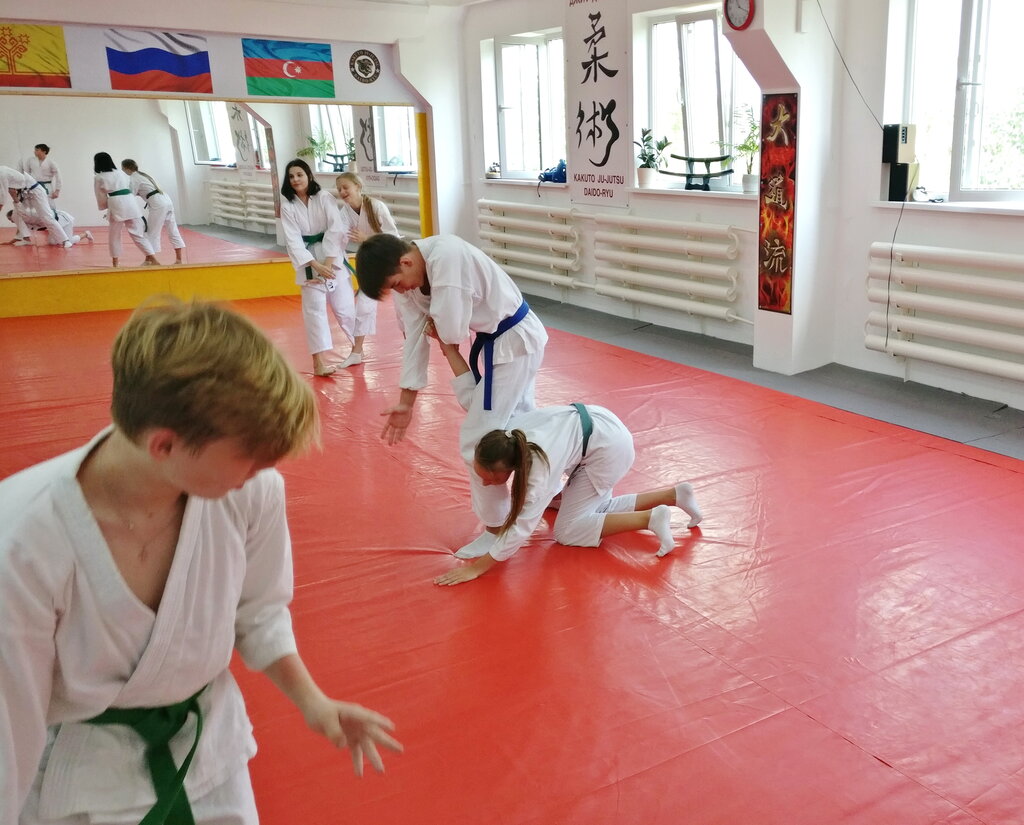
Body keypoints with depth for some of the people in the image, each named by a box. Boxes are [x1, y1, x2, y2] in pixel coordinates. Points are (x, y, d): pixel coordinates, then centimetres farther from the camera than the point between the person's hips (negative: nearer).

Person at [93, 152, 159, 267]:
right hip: (131, 203, 3)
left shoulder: (99, 178, 7)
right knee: (138, 234, 5)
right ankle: (153, 259, -4)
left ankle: (116, 262, 16)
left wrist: (105, 205, 32)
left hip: (116, 206, -3)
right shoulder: (121, 173, 17)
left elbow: (101, 199, 11)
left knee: (114, 235, 13)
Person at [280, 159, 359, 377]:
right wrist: (316, 265, -18)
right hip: (308, 262, 0)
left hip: (332, 258, 0)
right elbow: (293, 240, -8)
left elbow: (336, 229, -13)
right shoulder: (287, 206, -3)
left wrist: (327, 262, -18)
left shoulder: (324, 197, -6)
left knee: (345, 306, 5)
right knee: (314, 309, -4)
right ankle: (318, 361, -1)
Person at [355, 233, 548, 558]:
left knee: (478, 439, -6)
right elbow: (416, 338, 3)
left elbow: (451, 332, -31)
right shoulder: (405, 278, -3)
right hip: (498, 340, 9)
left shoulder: (447, 255, -31)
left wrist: (432, 322, -7)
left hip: (516, 341, -9)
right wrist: (406, 401, 4)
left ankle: (499, 528, 11)